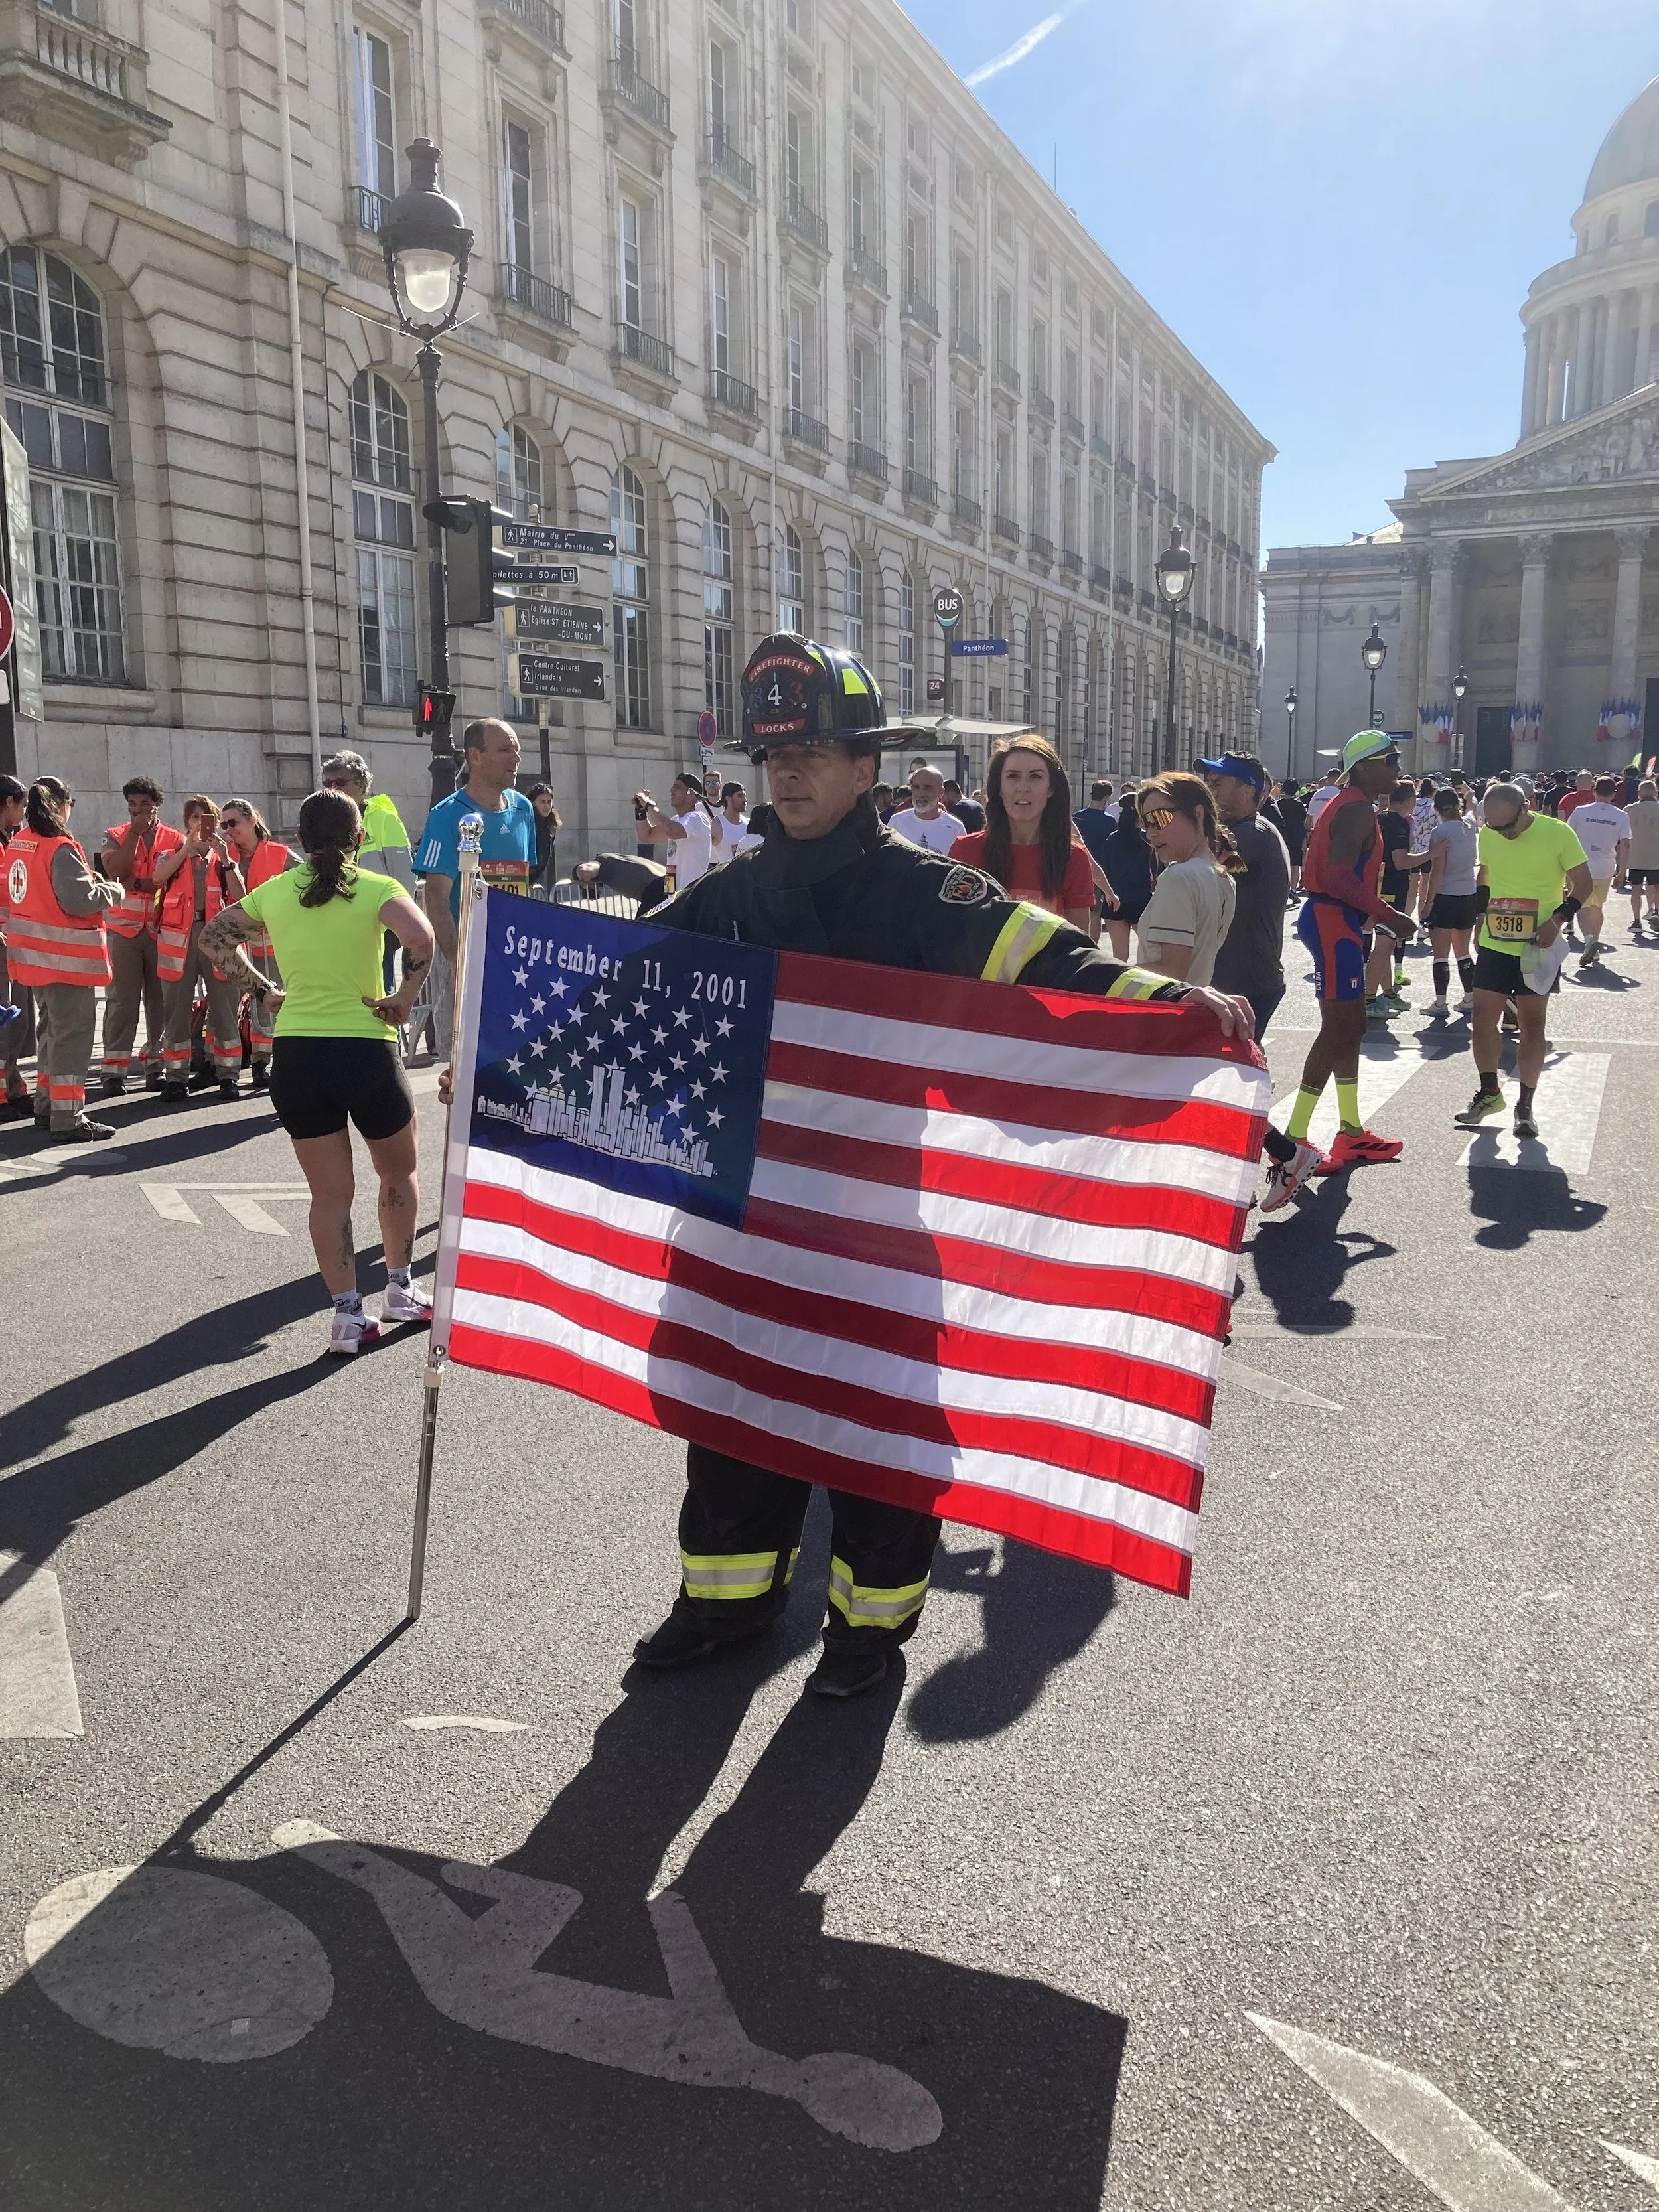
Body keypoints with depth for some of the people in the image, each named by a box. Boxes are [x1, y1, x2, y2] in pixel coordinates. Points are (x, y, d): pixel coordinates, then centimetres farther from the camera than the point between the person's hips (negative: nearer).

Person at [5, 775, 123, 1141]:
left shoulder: (18, 842, 8)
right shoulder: (61, 848, -17)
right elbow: (79, 900, -23)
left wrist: (88, 879, 13)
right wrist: (113, 890, -6)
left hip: (34, 951, 9)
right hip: (66, 954, -9)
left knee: (51, 1029, 21)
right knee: (72, 1034, -5)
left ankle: (47, 1105, 29)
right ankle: (68, 1120, -5)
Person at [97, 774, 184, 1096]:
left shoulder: (175, 839, 5)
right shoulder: (115, 836, 7)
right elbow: (115, 871, -11)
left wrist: (136, 882, -11)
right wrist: (136, 832, -11)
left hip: (163, 929, 0)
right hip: (123, 928, 0)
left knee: (160, 998, 3)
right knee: (121, 999, -2)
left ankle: (157, 1064, 11)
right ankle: (113, 1070, -1)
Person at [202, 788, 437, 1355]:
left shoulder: (275, 890, 7)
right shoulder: (376, 889, -6)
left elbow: (214, 937, 16)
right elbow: (420, 937, -25)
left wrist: (263, 989, 14)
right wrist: (404, 998, -13)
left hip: (295, 1054, 3)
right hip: (365, 1049, -3)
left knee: (330, 1192, 11)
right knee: (398, 1171, 21)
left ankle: (348, 1314, 9)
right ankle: (400, 1290, 26)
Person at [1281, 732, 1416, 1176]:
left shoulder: (1345, 805, 18)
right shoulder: (1358, 809, -14)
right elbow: (1339, 878, -25)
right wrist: (1389, 914, -20)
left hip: (1336, 921, 11)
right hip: (1333, 922, -11)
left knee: (1351, 1027, 15)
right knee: (1338, 1029, -10)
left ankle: (1351, 1131, 24)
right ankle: (1294, 1138, -9)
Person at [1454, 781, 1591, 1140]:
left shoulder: (1558, 833, -11)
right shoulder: (1488, 835, 2)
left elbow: (1582, 882, -4)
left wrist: (1558, 919, -18)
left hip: (1538, 949, -4)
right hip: (1494, 945, 4)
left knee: (1532, 1026, 2)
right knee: (1483, 1018, 2)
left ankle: (1525, 1104, 12)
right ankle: (1489, 1093, 20)